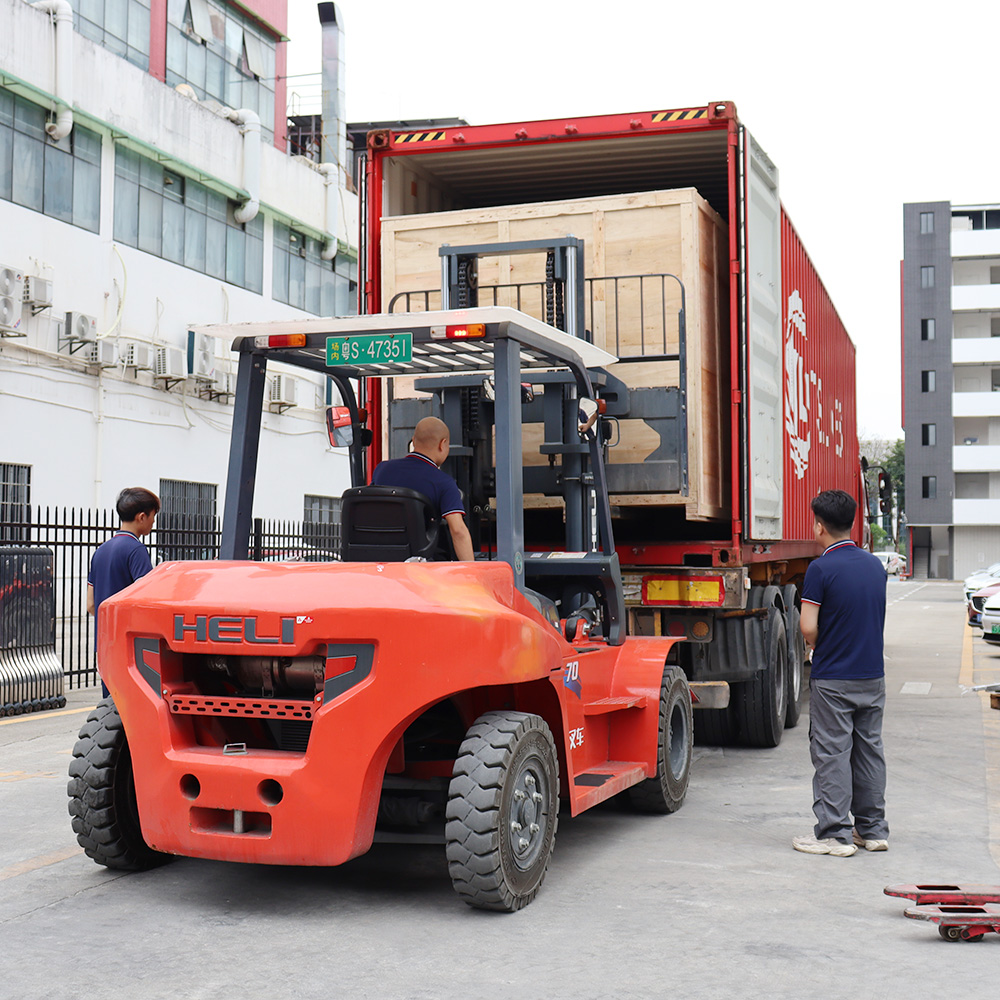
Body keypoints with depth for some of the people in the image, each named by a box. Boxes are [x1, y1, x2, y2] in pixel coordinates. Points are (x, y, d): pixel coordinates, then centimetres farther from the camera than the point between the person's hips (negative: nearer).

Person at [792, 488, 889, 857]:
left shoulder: (821, 568, -15)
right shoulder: (875, 565, 6)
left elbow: (808, 628, -16)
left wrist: (818, 647, 4)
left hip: (833, 679, -6)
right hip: (873, 675, 6)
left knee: (832, 754, 0)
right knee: (870, 750, 13)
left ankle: (834, 833, 2)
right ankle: (872, 829, 20)